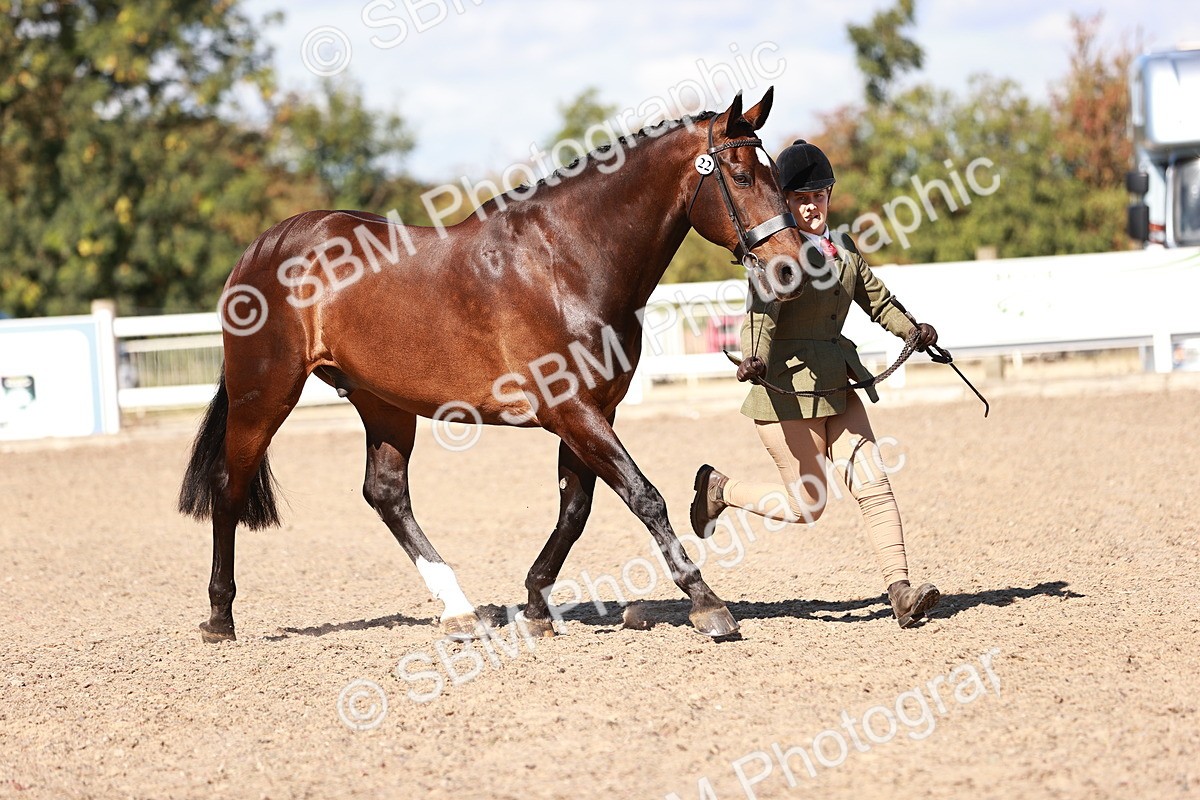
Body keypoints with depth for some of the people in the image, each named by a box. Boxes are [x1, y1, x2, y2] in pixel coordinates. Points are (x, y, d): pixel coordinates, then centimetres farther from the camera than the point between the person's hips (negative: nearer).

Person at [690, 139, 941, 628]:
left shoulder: (843, 248, 11)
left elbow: (876, 299, 19)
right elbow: (761, 310, -27)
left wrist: (912, 330, 1)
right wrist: (754, 357, -46)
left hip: (837, 386, 6)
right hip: (788, 388, -6)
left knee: (873, 483, -7)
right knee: (807, 505, 2)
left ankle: (900, 590, -10)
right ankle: (718, 489, 25)